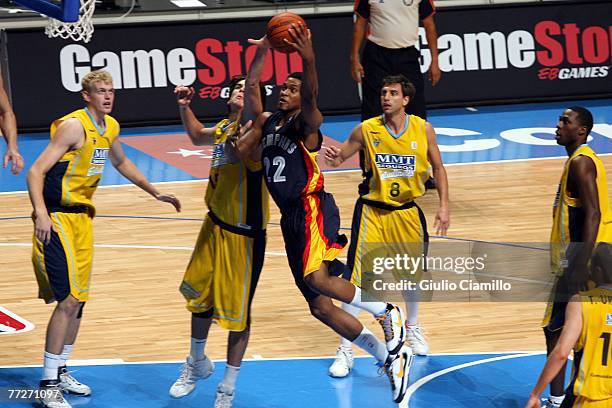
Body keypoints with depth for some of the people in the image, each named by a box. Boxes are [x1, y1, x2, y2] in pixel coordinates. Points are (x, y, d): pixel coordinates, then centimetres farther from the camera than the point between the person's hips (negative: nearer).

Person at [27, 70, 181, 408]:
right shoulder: (73, 127, -18)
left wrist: (155, 193, 29)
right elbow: (36, 171, -22)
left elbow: (121, 163, 28)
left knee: (78, 300, 13)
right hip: (57, 217, -9)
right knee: (68, 299, -13)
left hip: (82, 216, 9)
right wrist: (41, 213, -35)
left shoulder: (110, 127, 7)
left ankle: (60, 371, 27)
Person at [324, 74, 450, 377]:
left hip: (407, 212, 2)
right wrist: (334, 158, -26)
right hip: (372, 212, -2)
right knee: (357, 278, -10)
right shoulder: (366, 130, -11)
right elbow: (340, 156, -1)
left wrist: (444, 206, -3)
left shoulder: (423, 129, -6)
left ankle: (412, 327, 46)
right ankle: (345, 349, -4)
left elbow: (438, 167, 4)